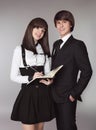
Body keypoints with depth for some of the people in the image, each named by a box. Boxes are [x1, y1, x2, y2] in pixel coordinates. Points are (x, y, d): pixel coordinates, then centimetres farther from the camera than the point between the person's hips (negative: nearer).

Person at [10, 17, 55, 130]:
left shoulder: (44, 50, 10)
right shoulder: (20, 50, -4)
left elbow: (47, 72, 11)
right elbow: (13, 76, -4)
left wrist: (48, 80, -12)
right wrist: (31, 78, -20)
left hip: (43, 93, 4)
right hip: (28, 93, -4)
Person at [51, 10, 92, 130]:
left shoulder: (77, 45, -11)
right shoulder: (56, 44, 12)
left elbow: (87, 71, -15)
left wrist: (74, 93, -15)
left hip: (67, 97, -7)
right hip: (56, 95, 7)